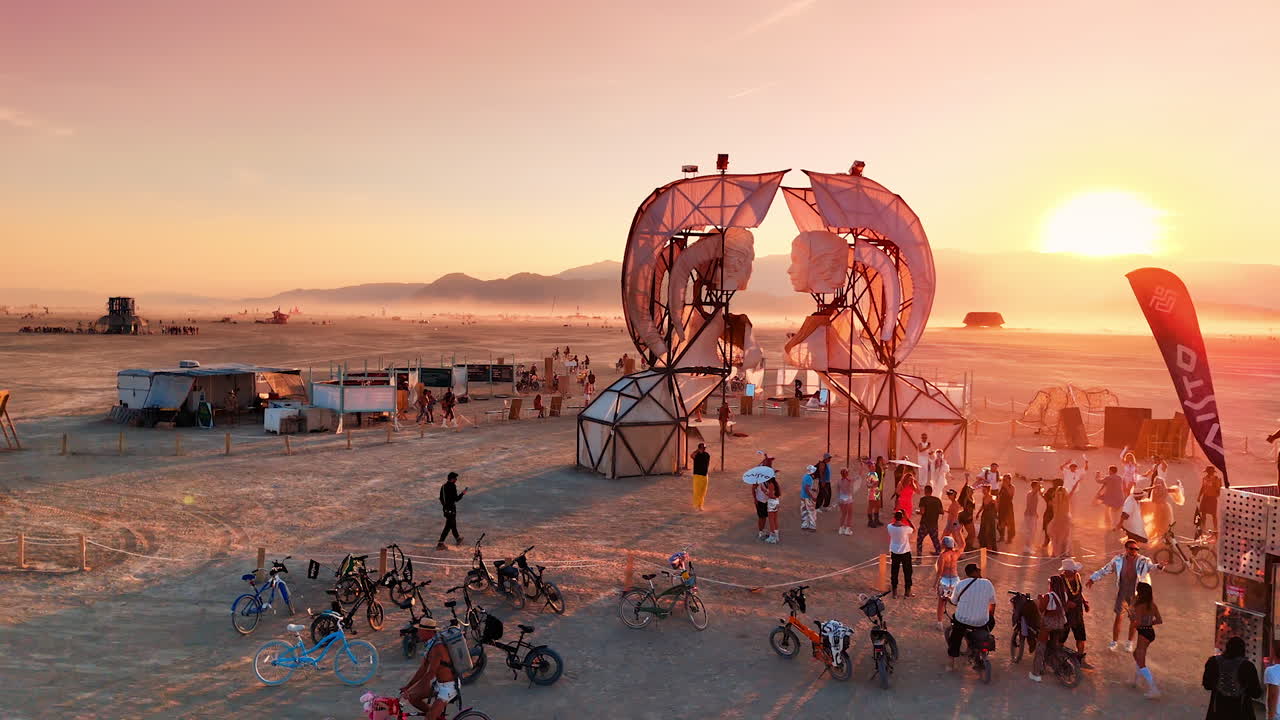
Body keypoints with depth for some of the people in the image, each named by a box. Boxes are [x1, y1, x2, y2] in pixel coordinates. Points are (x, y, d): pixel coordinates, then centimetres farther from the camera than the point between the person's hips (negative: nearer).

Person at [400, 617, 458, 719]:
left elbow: (430, 674, -27)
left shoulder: (437, 648, -27)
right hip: (437, 682, 9)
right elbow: (423, 669, 6)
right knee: (412, 697, 2)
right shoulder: (430, 644, 2)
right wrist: (407, 686, 3)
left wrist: (409, 691, -23)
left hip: (448, 687, -9)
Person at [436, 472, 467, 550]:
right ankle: (440, 544, -4)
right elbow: (456, 499, -20)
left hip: (445, 508, 9)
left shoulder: (443, 486, 5)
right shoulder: (452, 487, -21)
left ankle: (458, 539, 39)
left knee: (453, 524, 23)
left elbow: (441, 498, 12)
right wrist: (462, 493, -6)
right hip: (451, 509, -9)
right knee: (448, 526, -3)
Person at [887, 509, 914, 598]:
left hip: (894, 552, 3)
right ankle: (908, 591, 24)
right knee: (907, 572, 15)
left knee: (894, 572, 15)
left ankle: (894, 591, 22)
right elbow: (914, 530, -3)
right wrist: (907, 518, -10)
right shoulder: (906, 528, -24)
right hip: (905, 552, -3)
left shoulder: (890, 527, -14)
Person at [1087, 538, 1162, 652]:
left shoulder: (1143, 561, -12)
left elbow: (1151, 566, -31)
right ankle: (1114, 642, 17)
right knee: (1118, 617, 2)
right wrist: (1093, 578, 9)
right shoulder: (1119, 560, -6)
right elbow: (1105, 570, 5)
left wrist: (1158, 566, -54)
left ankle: (1130, 642, 30)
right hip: (1122, 594, 1)